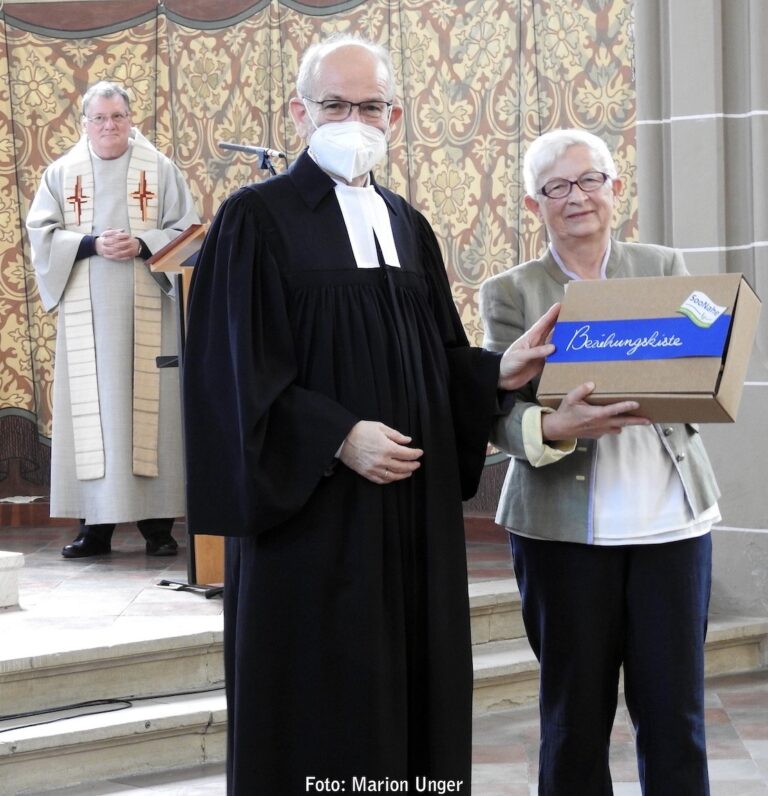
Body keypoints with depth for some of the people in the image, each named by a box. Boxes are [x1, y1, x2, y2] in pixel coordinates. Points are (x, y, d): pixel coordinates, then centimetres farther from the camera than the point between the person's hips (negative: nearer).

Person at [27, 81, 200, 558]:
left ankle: (157, 522, 2)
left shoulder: (160, 169, 6)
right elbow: (42, 232, 3)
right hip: (85, 314, 1)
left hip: (147, 311, -1)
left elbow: (184, 231, 3)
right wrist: (91, 244, -12)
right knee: (90, 408, -1)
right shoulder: (62, 173, 10)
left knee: (150, 404, -3)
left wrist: (143, 245, -14)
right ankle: (96, 524, 2)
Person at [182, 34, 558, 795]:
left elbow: (440, 357, 14)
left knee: (415, 688, 7)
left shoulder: (407, 225, 15)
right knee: (318, 710, -1)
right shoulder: (256, 218, -4)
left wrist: (498, 371, -7)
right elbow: (236, 368, -11)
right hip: (311, 512, -6)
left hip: (415, 510, 6)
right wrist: (340, 439, -19)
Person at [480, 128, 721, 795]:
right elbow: (502, 414, -3)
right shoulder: (510, 293, 5)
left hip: (670, 516, 2)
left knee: (674, 710, 2)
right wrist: (554, 428, -25)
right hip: (564, 525, -1)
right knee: (576, 715, 4)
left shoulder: (664, 268, 11)